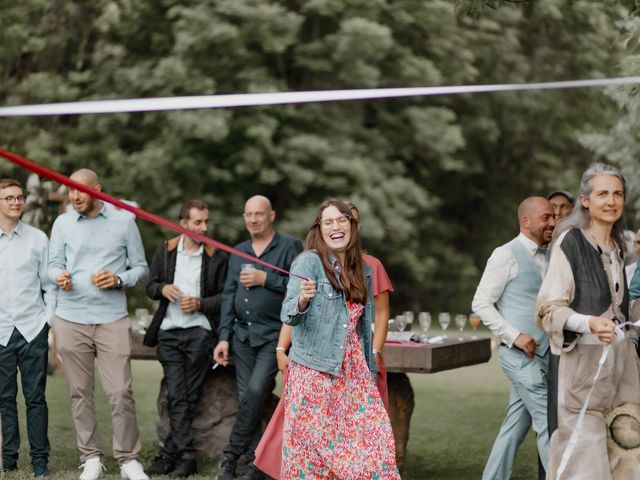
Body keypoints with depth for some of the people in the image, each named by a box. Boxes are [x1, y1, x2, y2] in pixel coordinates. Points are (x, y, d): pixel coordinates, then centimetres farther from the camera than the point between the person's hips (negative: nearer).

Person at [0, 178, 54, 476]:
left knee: (35, 397, 1)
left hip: (33, 329, 0)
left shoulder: (38, 239, 5)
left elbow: (49, 285, 7)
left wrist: (50, 321, 0)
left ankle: (40, 460, 6)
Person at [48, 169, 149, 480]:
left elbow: (141, 267, 6)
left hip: (112, 318, -2)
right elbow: (54, 264, 8)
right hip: (71, 318, 2)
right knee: (80, 392, 5)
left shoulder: (124, 220, 3)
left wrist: (119, 280, -12)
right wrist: (59, 277, -15)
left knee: (120, 392, -5)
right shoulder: (62, 223, 8)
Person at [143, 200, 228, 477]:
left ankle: (170, 453, 4)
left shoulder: (217, 256, 1)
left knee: (187, 397, -1)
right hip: (169, 332, 2)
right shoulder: (165, 251, 10)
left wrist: (200, 303, -14)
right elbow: (150, 287, 14)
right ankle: (186, 457, -3)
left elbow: (225, 297, 1)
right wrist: (163, 288, -7)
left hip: (200, 332, -2)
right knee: (177, 396, -3)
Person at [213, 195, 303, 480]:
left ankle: (231, 454, -8)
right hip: (243, 335, 6)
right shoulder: (238, 252, 15)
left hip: (274, 335, -6)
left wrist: (265, 279, -14)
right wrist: (224, 336, 8)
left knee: (256, 391, -18)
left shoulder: (289, 247, -2)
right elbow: (229, 295, 15)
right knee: (246, 398, 3)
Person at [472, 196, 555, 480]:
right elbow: (481, 304, -11)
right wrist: (515, 336, -17)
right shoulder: (507, 255, -9)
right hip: (522, 355, -7)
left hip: (542, 353, 7)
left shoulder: (545, 257, 13)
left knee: (515, 426, 10)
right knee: (549, 423, -6)